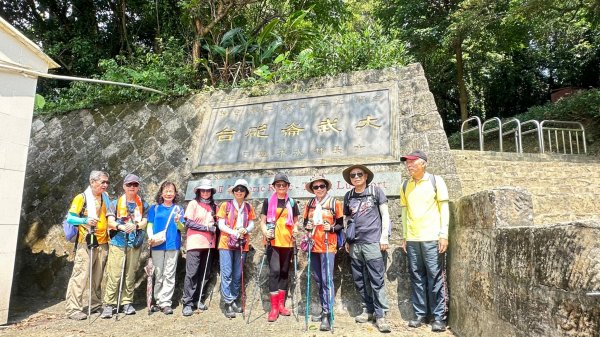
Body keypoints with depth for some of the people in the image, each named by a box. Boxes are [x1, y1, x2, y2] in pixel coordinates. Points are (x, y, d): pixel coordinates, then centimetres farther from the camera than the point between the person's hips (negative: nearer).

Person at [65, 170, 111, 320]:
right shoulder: (82, 197, -5)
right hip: (86, 243, -6)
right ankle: (73, 309, -2)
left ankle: (95, 304, 23)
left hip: (103, 243, 6)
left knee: (98, 276, 12)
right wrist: (85, 220, -24)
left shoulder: (106, 197, 14)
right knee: (80, 276, -8)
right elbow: (70, 218, -9)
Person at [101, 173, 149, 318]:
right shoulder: (116, 203, 6)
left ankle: (127, 303, 17)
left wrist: (135, 226, -21)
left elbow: (145, 221, 1)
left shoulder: (143, 204, 10)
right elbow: (110, 222, -3)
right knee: (114, 274, -5)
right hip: (118, 242, -2)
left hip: (135, 243, 2)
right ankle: (109, 305, 3)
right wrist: (121, 226, -24)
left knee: (130, 274, 7)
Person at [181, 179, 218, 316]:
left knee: (205, 274, 9)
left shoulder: (213, 206, 11)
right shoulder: (193, 203, -1)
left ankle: (199, 300, 20)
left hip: (209, 243, 5)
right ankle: (188, 303, 1)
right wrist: (206, 228, -12)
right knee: (192, 273, -6)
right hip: (195, 243, -5)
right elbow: (188, 223, -8)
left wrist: (214, 227, -5)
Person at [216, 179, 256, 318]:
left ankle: (234, 300, 21)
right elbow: (221, 225, -4)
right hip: (226, 243, -3)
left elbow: (251, 225, 7)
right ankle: (228, 303, 1)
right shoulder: (225, 205, -1)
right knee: (226, 274, -5)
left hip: (242, 244, 3)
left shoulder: (249, 207, 8)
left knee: (238, 275, 8)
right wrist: (234, 232, -16)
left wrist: (245, 230, -14)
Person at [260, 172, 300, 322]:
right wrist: (265, 232, -14)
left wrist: (295, 230, -4)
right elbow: (263, 221, 4)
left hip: (287, 242, 3)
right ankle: (274, 307, -4)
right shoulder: (268, 201, 4)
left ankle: (281, 304, 21)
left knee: (284, 272, 10)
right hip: (273, 241, -3)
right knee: (274, 271, -12)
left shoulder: (292, 203, 10)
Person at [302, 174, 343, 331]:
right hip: (313, 246, 5)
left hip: (328, 246, -5)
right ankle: (324, 310, 24)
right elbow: (305, 223, 17)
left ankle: (327, 315, -3)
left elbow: (341, 224, 0)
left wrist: (331, 228, -18)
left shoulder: (334, 203, -3)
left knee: (327, 280, -7)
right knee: (318, 280, 12)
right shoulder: (309, 204, 9)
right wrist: (307, 226, -5)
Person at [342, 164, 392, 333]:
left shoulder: (375, 191, 1)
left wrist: (384, 236, -5)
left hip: (372, 242, -4)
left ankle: (380, 315, 5)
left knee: (377, 280, -3)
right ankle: (368, 309, 23)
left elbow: (385, 214, 1)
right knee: (359, 280, 10)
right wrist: (347, 240, 15)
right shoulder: (348, 196, 11)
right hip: (354, 244, 4)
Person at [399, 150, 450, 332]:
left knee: (435, 277, 0)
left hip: (432, 237, -4)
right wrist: (404, 237, 12)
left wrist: (444, 235, -8)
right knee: (416, 277, 8)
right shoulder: (405, 185, 10)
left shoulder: (435, 180, -1)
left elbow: (444, 208, -2)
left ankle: (439, 317, 9)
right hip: (412, 239, 4)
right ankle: (420, 314, 17)